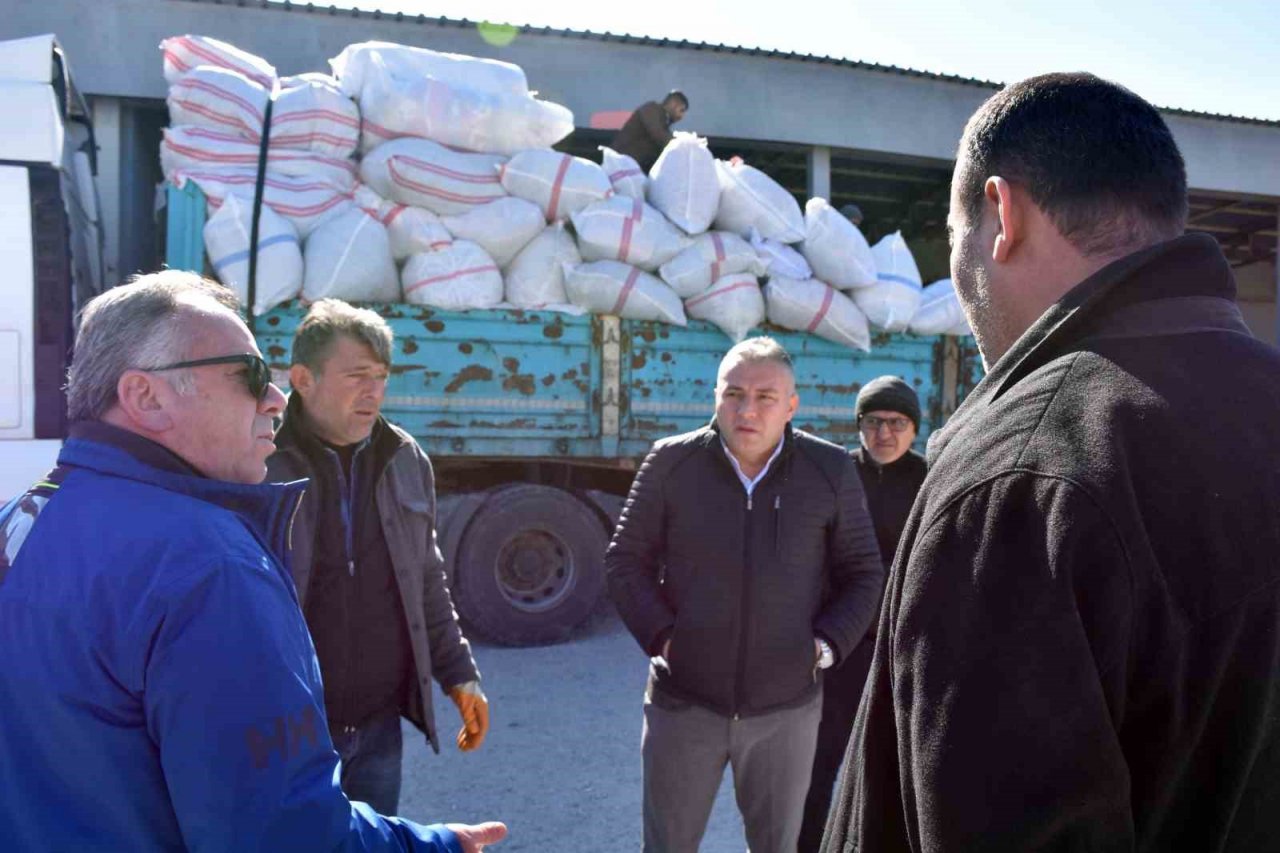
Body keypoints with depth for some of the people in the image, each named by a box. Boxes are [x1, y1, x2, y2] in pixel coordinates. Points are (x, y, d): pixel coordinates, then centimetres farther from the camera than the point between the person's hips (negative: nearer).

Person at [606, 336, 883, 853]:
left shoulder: (831, 471, -6)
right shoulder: (672, 462, -7)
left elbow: (863, 573, 4)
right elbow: (626, 559, 1)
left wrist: (826, 646, -8)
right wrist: (660, 636, -9)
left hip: (787, 705, 1)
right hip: (684, 699, 0)